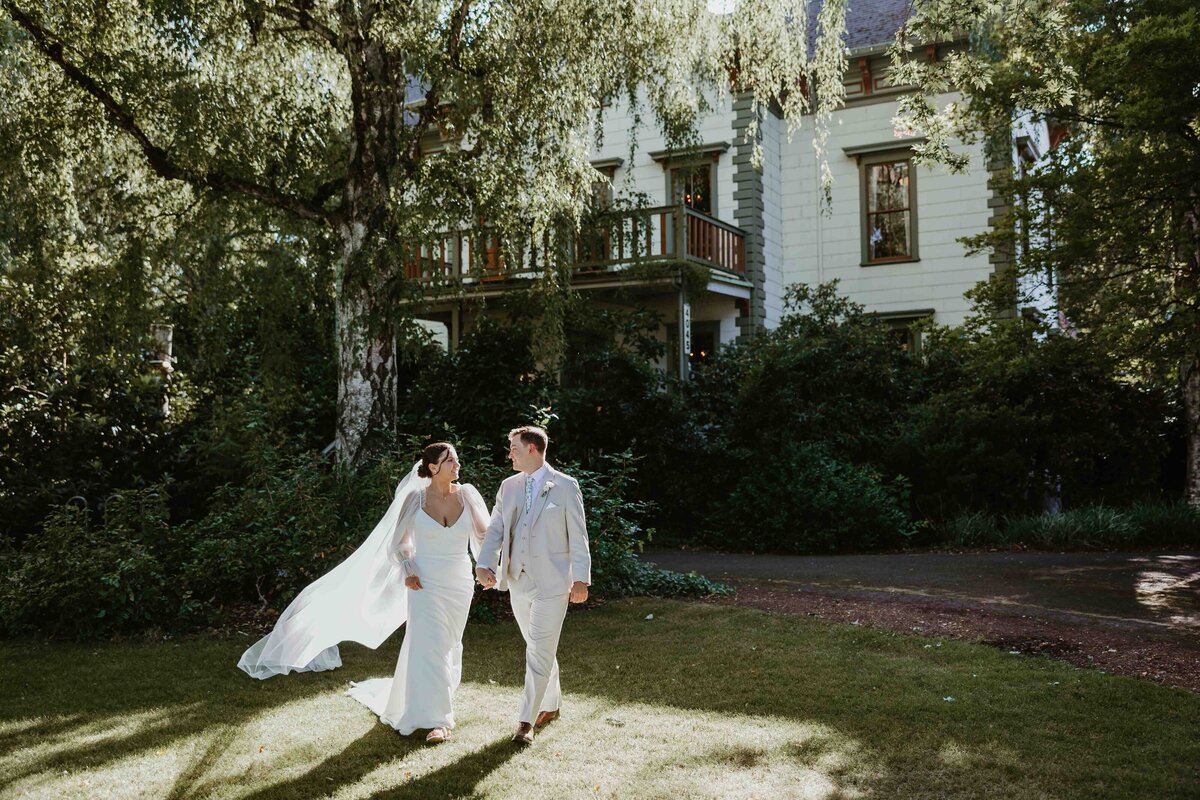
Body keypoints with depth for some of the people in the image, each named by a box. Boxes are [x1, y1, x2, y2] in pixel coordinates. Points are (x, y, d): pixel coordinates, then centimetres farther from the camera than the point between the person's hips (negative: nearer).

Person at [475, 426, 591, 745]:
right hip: (518, 581, 5)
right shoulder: (508, 487, 9)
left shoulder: (565, 486, -5)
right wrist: (484, 565, -9)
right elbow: (495, 530, 7)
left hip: (551, 583, -5)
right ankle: (551, 704, 33)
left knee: (540, 651, -6)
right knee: (538, 647, 16)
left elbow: (578, 535, -4)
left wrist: (581, 578, -7)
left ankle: (526, 721, -2)